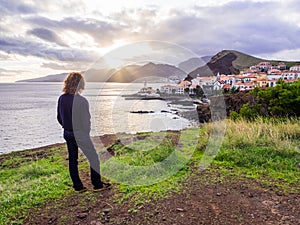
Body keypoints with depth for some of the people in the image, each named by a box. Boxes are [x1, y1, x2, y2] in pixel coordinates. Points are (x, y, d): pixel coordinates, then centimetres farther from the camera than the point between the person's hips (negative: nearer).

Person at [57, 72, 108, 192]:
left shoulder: (61, 98, -2)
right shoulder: (81, 101, -23)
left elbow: (59, 118, 7)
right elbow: (86, 120, -18)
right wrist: (87, 132, 0)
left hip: (67, 134, 6)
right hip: (81, 134, -6)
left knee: (72, 159, 16)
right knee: (93, 158, 10)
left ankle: (77, 186, 27)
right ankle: (97, 184, 20)